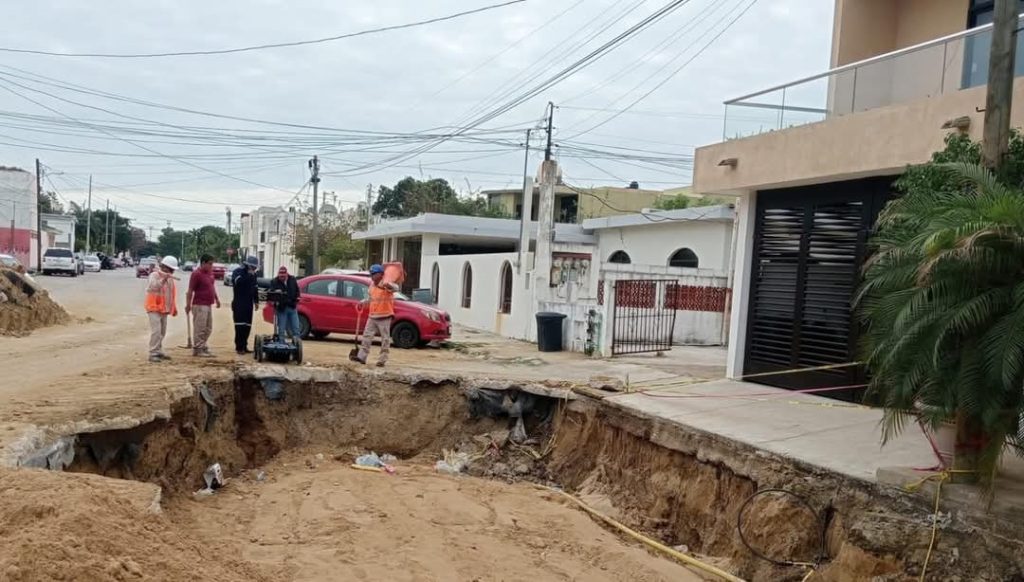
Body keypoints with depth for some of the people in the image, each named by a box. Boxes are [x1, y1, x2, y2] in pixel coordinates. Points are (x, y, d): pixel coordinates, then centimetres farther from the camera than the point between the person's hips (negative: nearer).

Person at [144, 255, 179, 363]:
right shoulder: (154, 275, -11)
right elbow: (153, 287, -30)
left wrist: (174, 308, 19)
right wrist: (163, 280, -44)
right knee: (156, 331, -15)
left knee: (162, 332, 13)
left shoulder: (169, 278, 13)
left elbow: (172, 294, 20)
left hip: (164, 309, 8)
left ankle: (159, 352, 23)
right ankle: (153, 354, -13)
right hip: (154, 308, -8)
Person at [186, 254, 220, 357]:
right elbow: (190, 291, -14)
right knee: (200, 329, -5)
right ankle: (198, 350, 1)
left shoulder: (210, 272, 11)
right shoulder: (196, 274, -14)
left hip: (208, 305, 9)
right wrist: (188, 305, -14)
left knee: (208, 329, 14)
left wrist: (216, 299, 23)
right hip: (200, 306, -9)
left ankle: (203, 348, 22)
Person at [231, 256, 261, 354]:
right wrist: (249, 275, -23)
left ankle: (244, 346, 10)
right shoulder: (238, 272, -5)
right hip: (239, 303, -7)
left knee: (247, 326, 5)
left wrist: (256, 301, 18)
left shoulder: (253, 274, 17)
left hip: (249, 303, 7)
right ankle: (239, 347, -9)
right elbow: (237, 281, -27)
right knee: (240, 326, -11)